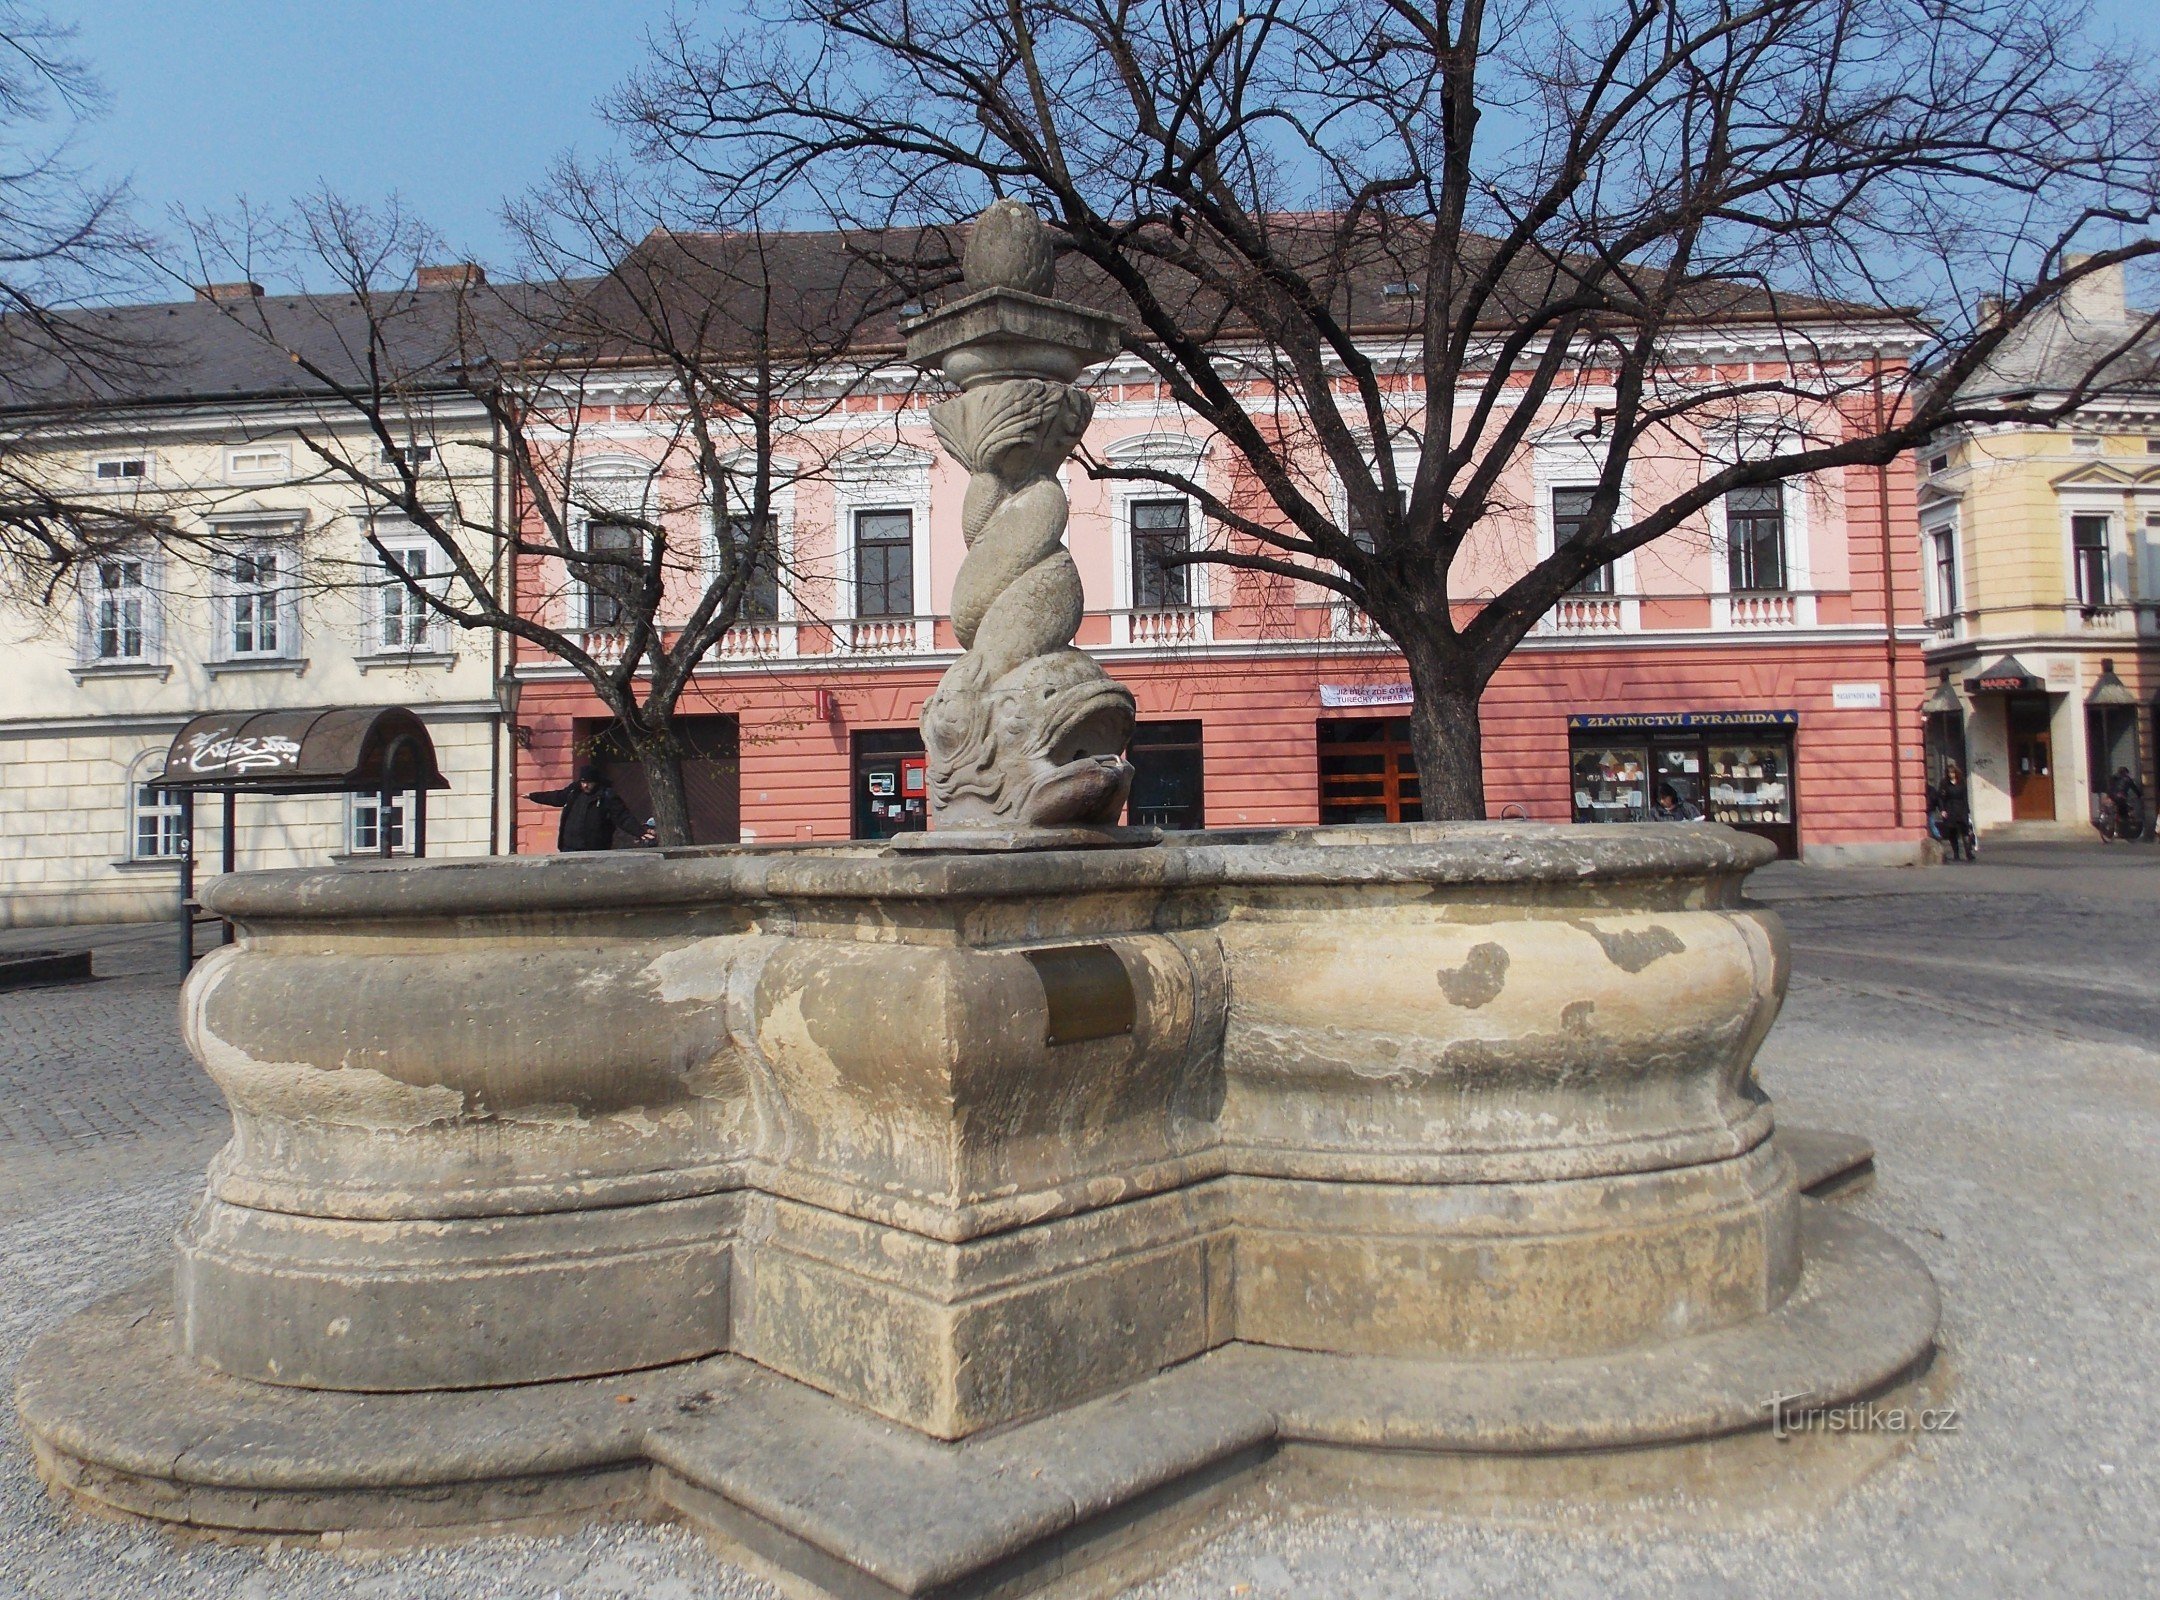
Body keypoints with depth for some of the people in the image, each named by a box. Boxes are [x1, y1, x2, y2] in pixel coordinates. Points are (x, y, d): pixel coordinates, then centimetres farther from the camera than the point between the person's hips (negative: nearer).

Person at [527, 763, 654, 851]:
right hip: (569, 848, 6)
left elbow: (624, 818, -14)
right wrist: (532, 796, 39)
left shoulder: (608, 797, -8)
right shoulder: (573, 791, 10)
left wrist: (640, 831, -29)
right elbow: (556, 796, 29)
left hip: (595, 851, -6)